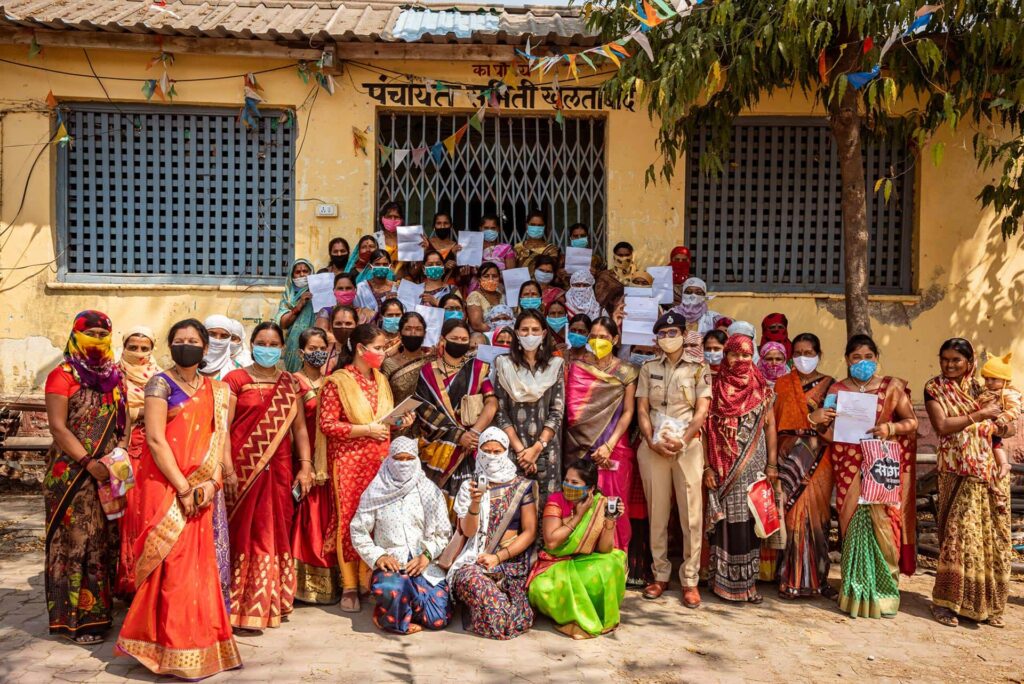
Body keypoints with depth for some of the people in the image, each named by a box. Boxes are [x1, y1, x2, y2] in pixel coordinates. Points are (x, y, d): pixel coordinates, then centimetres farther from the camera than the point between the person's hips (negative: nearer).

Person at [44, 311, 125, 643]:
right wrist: (88, 462, -17)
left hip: (108, 473, 5)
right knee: (75, 540, -2)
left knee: (104, 540, 9)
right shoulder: (63, 375, -4)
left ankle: (98, 610, 19)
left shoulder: (113, 376, 13)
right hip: (72, 474, -5)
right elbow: (58, 427, -11)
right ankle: (75, 617, 7)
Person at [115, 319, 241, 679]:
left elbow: (219, 438, 7)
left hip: (201, 490, 5)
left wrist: (212, 482, -8)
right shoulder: (160, 384, -5)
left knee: (199, 564, 8)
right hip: (165, 487, -5)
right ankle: (175, 652, 5)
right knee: (174, 565, -4)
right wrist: (183, 488, -15)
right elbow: (155, 440, -12)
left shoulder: (215, 390, 12)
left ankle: (200, 640, 20)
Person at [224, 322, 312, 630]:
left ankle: (272, 601, 18)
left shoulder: (289, 383, 13)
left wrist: (306, 465, 4)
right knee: (246, 535, -2)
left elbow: (299, 427, 12)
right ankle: (246, 608, 6)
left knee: (276, 534, 6)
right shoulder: (235, 379, 1)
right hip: (245, 468, -3)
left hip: (279, 469, 4)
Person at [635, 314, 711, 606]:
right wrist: (652, 440, -9)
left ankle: (690, 580, 4)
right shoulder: (648, 369, 12)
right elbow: (642, 409, 6)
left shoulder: (699, 369, 6)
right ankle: (660, 575, 15)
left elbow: (702, 410, -2)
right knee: (657, 513, 5)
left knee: (691, 514, -3)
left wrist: (682, 440, -14)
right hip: (653, 447, 2)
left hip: (687, 446, -2)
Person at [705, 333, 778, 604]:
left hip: (753, 466, 2)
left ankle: (747, 580, 13)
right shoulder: (715, 387, 2)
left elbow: (770, 426, 7)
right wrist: (708, 466, -6)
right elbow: (707, 428, -1)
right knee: (727, 520, 0)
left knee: (749, 520, 4)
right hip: (724, 467, -1)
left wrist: (772, 464, 0)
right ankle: (724, 581, 9)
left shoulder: (761, 389, 7)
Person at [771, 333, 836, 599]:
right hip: (790, 457, 1)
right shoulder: (782, 384, 12)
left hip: (818, 459, 0)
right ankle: (791, 578, 3)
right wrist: (811, 419, -8)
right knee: (792, 514, -3)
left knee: (817, 515, 0)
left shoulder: (829, 385, 7)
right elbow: (779, 420, 4)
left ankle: (817, 577, 9)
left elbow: (833, 424, -1)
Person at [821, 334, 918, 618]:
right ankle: (856, 591, 10)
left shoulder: (892, 387, 6)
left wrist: (891, 428, -12)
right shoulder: (837, 389, 10)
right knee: (854, 523, -1)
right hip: (850, 466, 1)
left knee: (883, 522, -5)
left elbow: (912, 421, 6)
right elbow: (827, 428, 11)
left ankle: (883, 590, 9)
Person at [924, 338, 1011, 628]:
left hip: (990, 470, 4)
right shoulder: (935, 388, 0)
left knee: (992, 538, 6)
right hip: (958, 471, -4)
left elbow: (996, 429, 15)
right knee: (959, 534, -7)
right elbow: (942, 425, -14)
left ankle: (986, 603, 18)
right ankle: (945, 601, 3)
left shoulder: (978, 388, 12)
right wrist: (980, 414, -14)